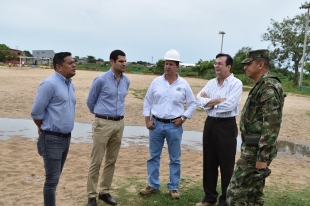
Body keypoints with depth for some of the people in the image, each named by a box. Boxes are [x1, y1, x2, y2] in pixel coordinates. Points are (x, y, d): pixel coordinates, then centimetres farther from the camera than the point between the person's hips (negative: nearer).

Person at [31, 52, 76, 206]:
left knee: (55, 176, 17)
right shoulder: (50, 84, -16)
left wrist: (66, 134, 15)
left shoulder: (70, 85, 9)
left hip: (66, 137, 8)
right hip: (52, 138, -7)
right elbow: (36, 112, -13)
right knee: (52, 179, -1)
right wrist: (45, 129, 3)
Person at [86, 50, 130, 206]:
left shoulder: (126, 81, 6)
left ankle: (104, 192, 25)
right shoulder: (101, 80, -10)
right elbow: (90, 101, 3)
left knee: (111, 160, 12)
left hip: (119, 124, 6)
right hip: (103, 123, -5)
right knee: (96, 161, 0)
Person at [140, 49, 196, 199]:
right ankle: (153, 185, 24)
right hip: (156, 124, 2)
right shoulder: (156, 82, 1)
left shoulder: (183, 84, -2)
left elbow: (192, 103, 5)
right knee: (154, 156, 10)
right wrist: (147, 120, 0)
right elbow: (147, 102, 7)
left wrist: (183, 118, -5)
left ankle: (173, 187, 20)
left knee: (175, 158, 7)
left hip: (174, 126, -1)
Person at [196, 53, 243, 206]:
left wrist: (209, 101, -9)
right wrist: (219, 100, -16)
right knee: (209, 163, 14)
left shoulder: (236, 83, -9)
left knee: (226, 165, 4)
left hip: (227, 126, -6)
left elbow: (229, 105, -23)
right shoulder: (211, 83, 9)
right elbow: (199, 101, -3)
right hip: (210, 124, 6)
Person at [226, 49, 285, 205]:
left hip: (257, 150, -10)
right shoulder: (261, 86, 15)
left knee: (235, 192, -7)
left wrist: (263, 157, -24)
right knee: (254, 193, 16)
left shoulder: (269, 87, -17)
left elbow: (271, 125, -23)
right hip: (253, 148, 10)